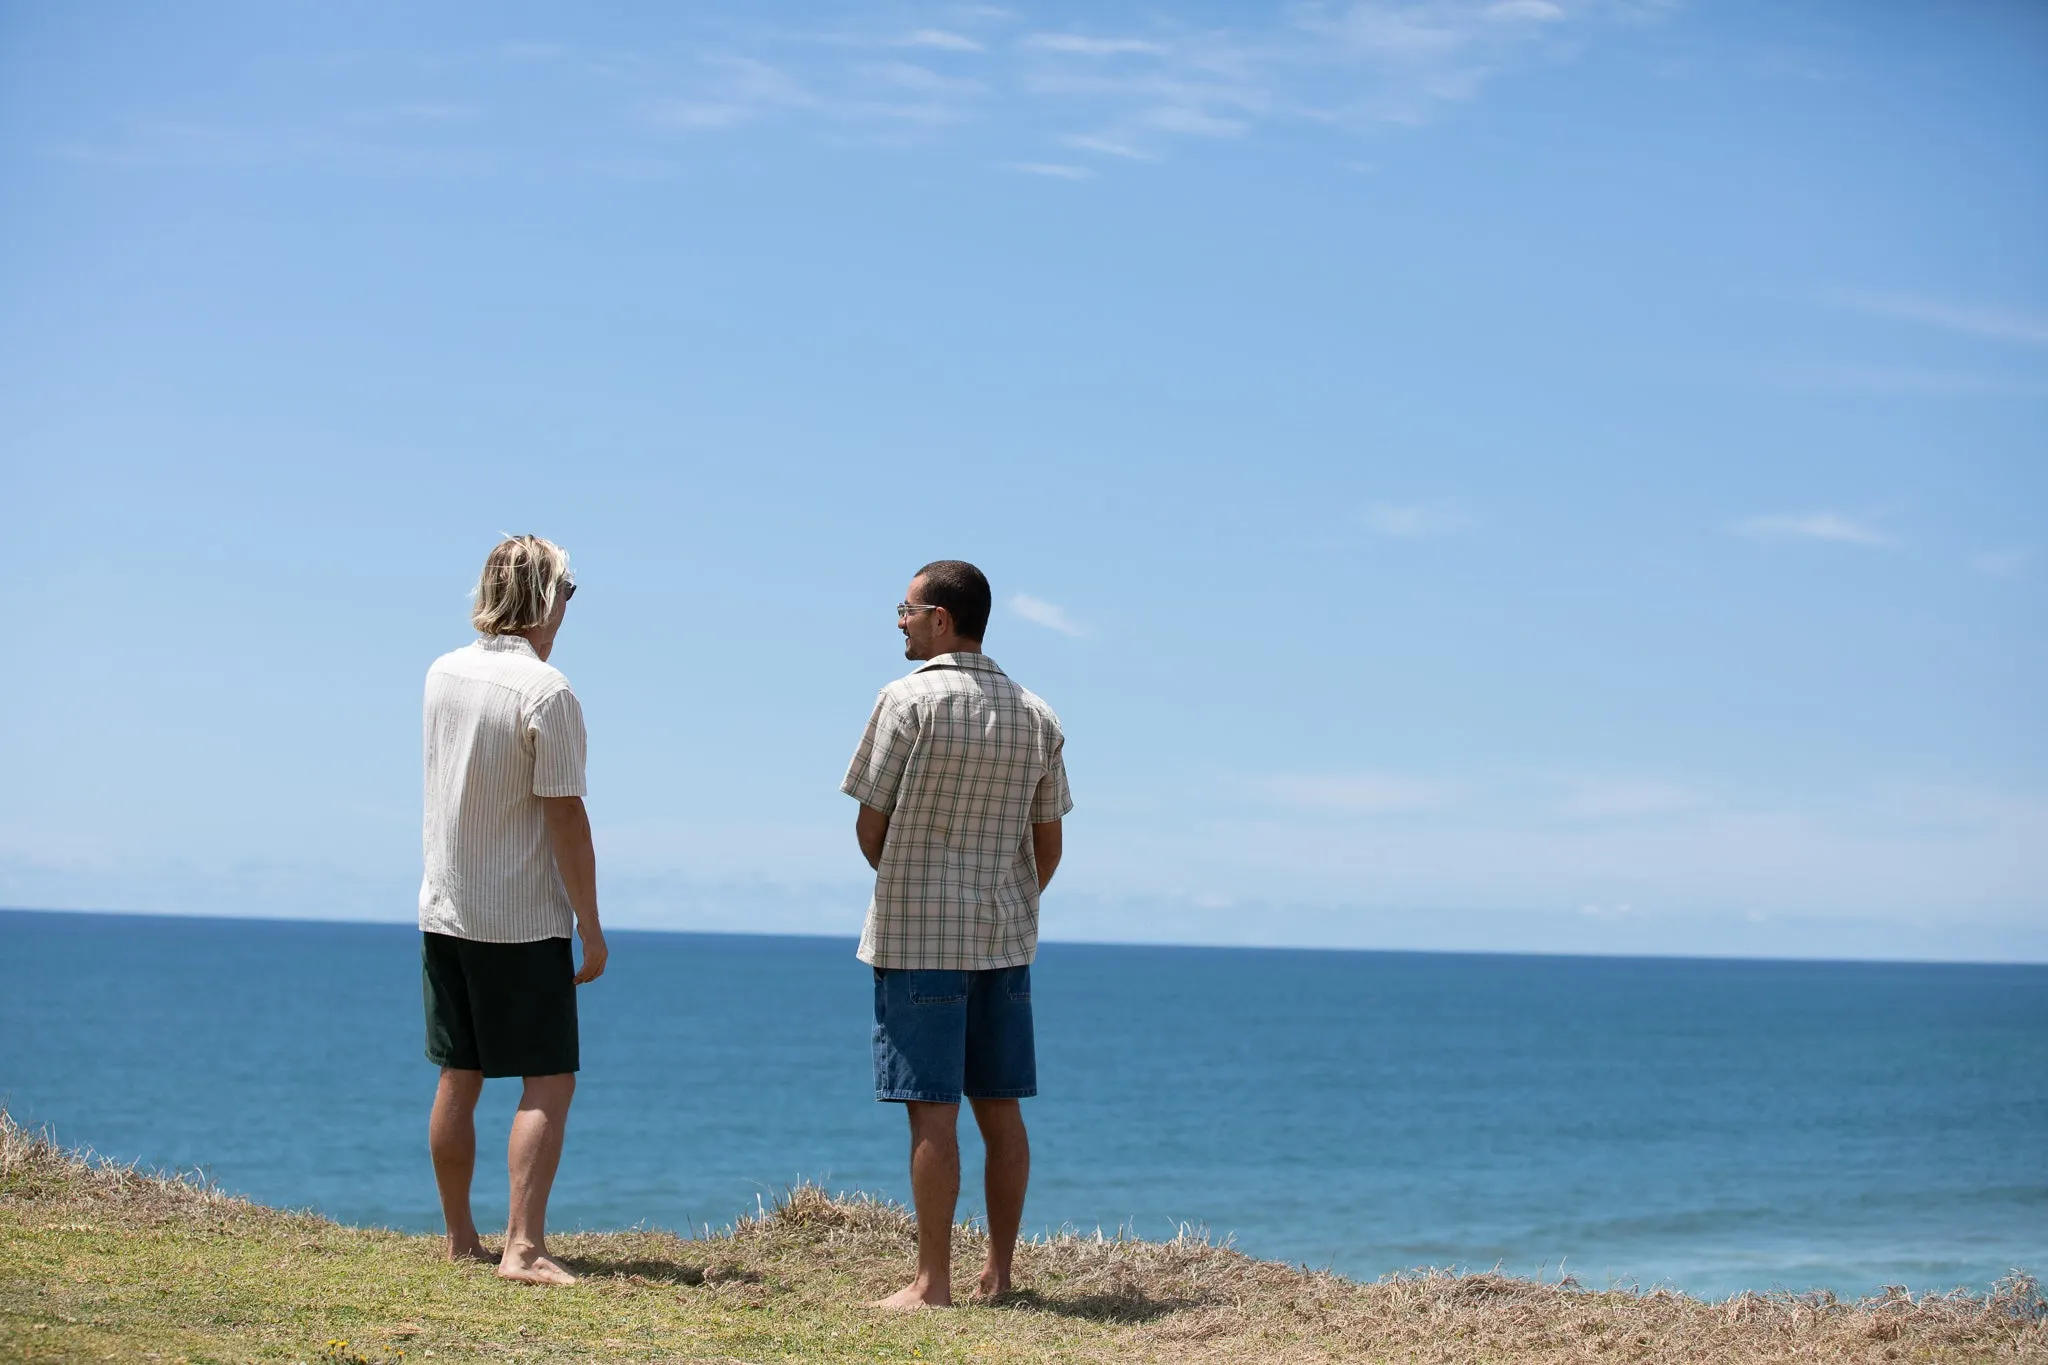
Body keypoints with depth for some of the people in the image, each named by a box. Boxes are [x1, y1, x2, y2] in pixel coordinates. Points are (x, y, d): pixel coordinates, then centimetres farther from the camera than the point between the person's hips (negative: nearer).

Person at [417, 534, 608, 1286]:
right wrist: (591, 927, -11)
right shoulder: (547, 691, -17)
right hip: (524, 921, -7)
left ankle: (460, 1238, 22)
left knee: (458, 1076, 13)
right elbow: (565, 815, -16)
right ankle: (523, 1246, -12)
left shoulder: (442, 674, 4)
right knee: (549, 1081, -3)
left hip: (445, 910, 7)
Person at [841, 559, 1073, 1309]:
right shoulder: (1036, 716, 7)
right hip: (1005, 937, 6)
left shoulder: (909, 700, -10)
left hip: (918, 937, -6)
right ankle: (998, 1273, 13)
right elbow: (1048, 842, 10)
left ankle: (932, 1281, -2)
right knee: (1000, 1109, 9)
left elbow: (870, 826, -6)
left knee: (932, 1111, -4)